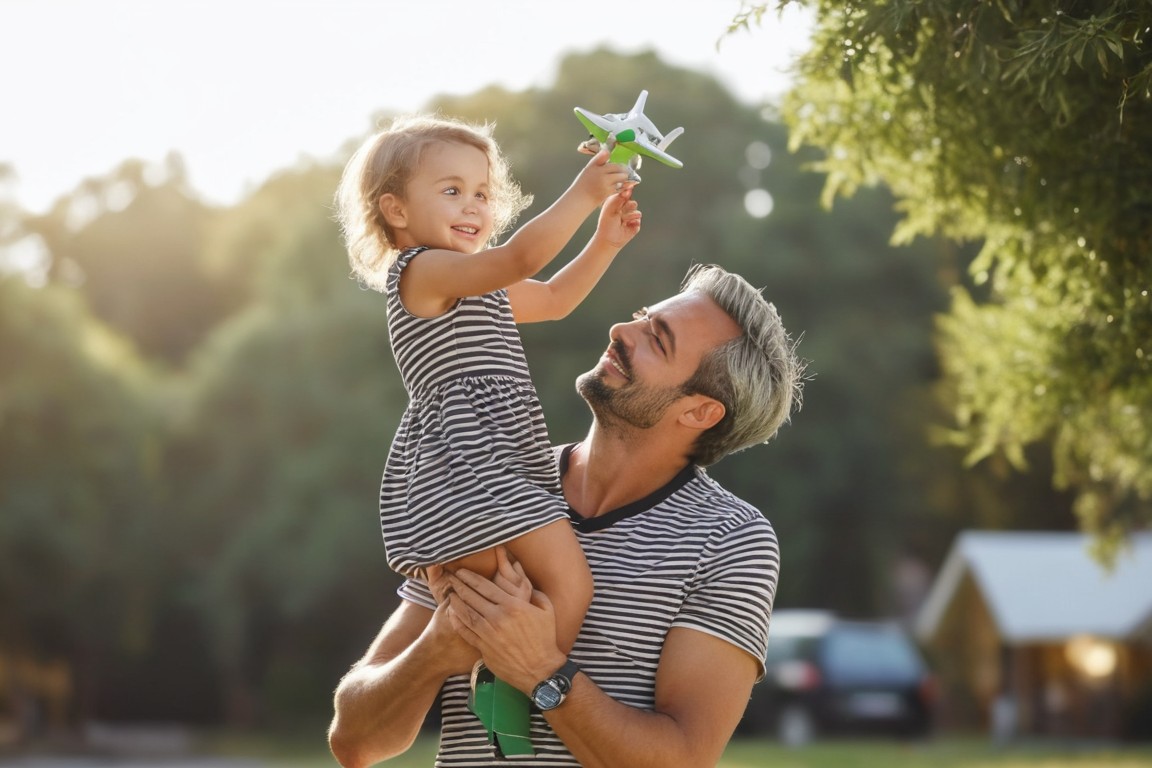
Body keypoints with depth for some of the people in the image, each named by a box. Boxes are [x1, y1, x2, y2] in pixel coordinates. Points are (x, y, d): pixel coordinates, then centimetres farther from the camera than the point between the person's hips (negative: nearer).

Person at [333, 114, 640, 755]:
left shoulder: (481, 287, 24)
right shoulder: (422, 271, -8)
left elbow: (553, 298, 34)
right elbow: (521, 256, -21)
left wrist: (606, 242, 22)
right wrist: (583, 194, -16)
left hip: (498, 463, 11)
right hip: (465, 467, -11)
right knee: (568, 583, -18)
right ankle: (515, 701, -16)